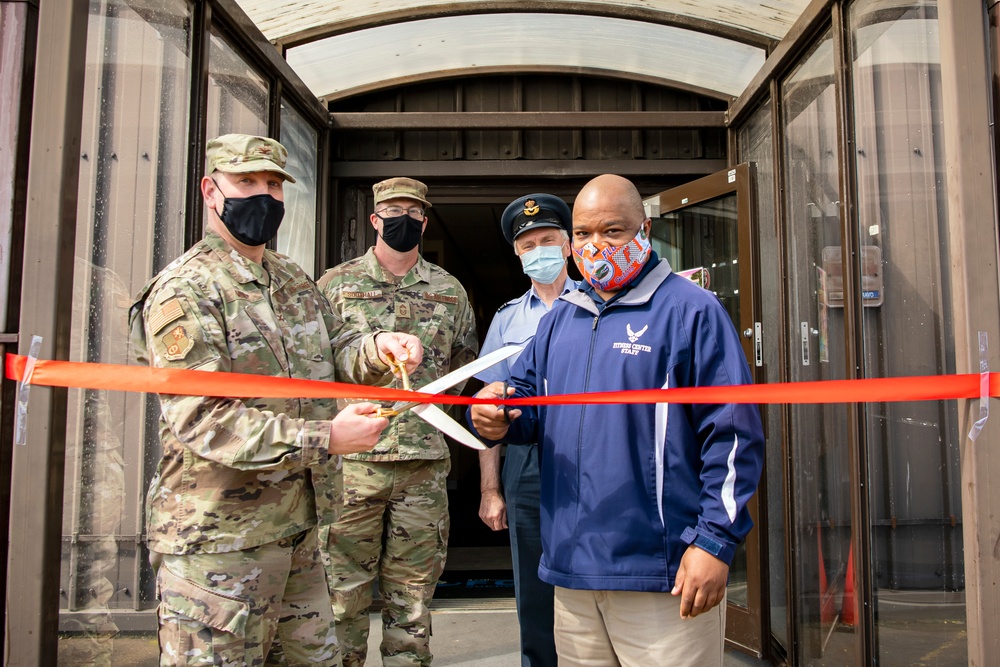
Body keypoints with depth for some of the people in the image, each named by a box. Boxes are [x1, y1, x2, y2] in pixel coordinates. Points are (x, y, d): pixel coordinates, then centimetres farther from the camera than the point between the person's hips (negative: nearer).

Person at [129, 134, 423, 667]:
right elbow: (200, 418, -23)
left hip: (298, 524, 8)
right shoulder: (183, 292, -14)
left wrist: (378, 347, -15)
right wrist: (322, 438, -28)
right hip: (218, 537, -8)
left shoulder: (295, 282, 13)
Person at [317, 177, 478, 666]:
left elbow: (465, 362, 22)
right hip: (351, 459, -2)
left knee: (412, 594, 11)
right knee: (344, 591, 5)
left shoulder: (449, 291, 11)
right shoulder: (335, 283, 5)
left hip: (425, 464, 2)